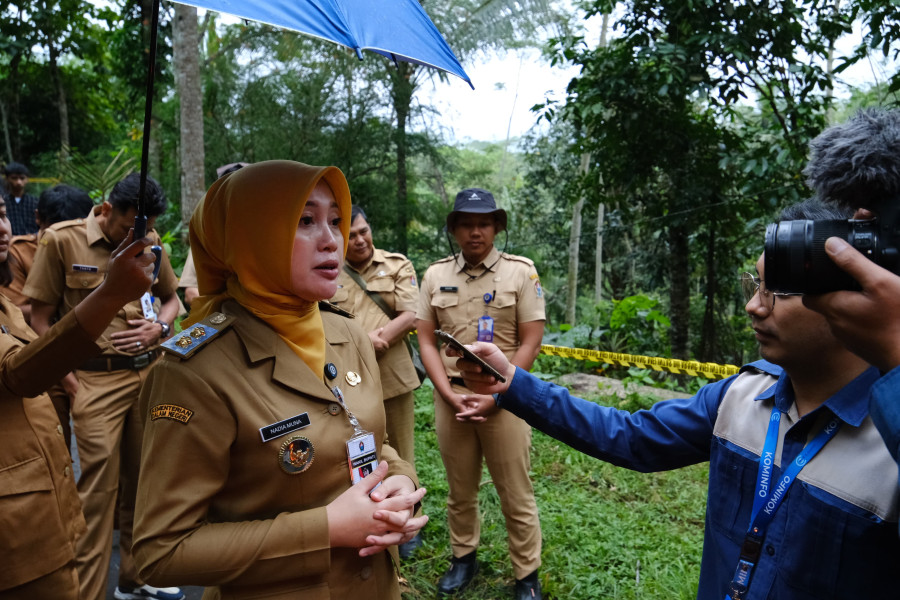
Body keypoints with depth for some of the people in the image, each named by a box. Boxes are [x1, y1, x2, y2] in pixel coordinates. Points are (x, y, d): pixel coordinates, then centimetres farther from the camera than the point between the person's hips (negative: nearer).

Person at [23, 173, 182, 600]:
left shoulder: (150, 241, 7)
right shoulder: (61, 240, -4)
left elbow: (170, 297, 20)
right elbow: (41, 318, -1)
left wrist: (159, 327, -2)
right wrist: (69, 380, -8)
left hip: (149, 371, 4)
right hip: (97, 380, -4)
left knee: (143, 479, 11)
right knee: (99, 488, -2)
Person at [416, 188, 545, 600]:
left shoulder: (521, 272, -2)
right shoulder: (435, 275, 5)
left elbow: (530, 342, -5)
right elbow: (426, 340, 4)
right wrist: (449, 394, -7)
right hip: (450, 397, 3)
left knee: (516, 495, 7)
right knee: (460, 490, 16)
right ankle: (463, 557, 37)